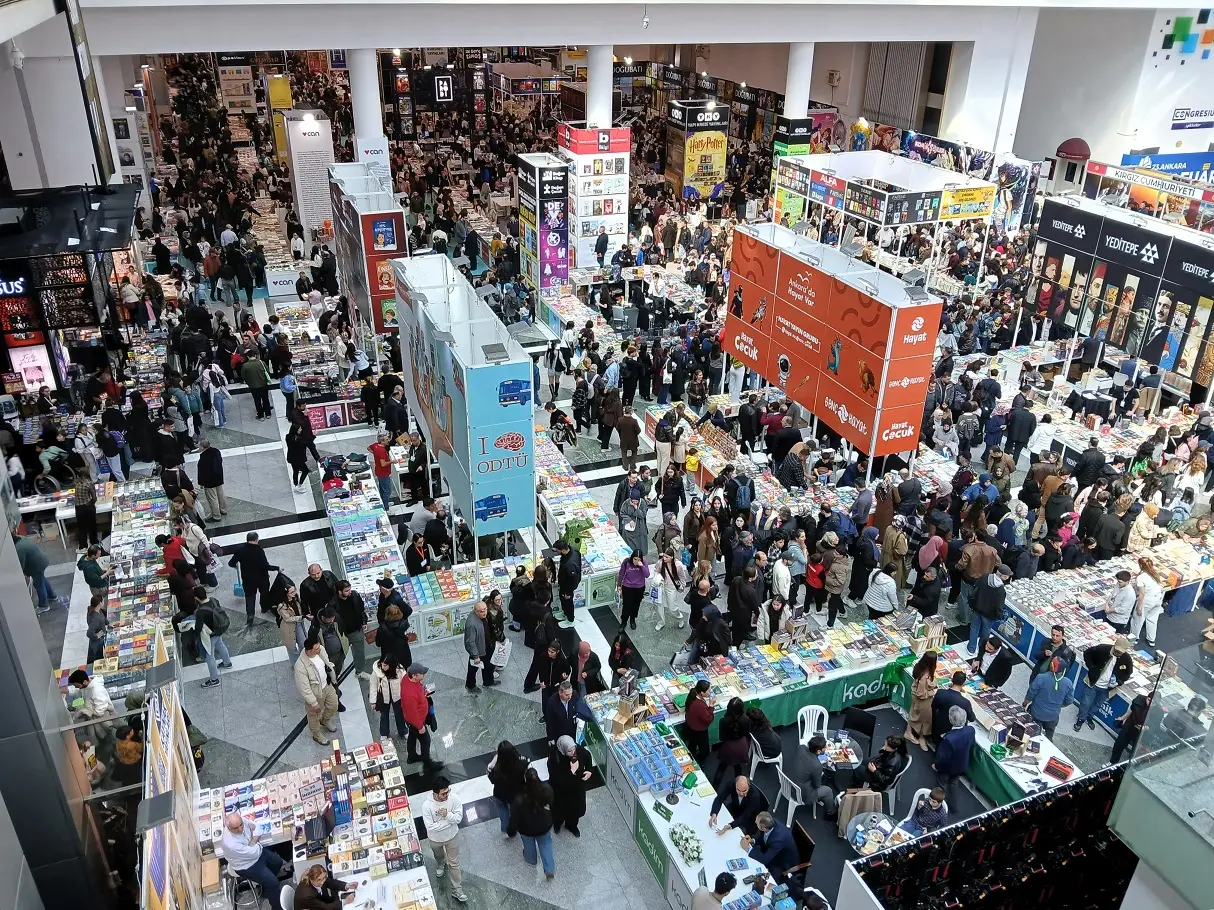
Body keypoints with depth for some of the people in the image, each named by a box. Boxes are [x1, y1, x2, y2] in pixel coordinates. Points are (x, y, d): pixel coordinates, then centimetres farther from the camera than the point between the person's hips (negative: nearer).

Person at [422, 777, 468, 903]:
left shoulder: (454, 798, -28)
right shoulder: (427, 806, -35)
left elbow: (459, 818, -20)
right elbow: (430, 827, -29)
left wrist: (448, 815, -39)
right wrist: (449, 821, -27)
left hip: (452, 836, 0)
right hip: (435, 839, 0)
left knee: (454, 863, 13)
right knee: (439, 857, 31)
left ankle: (457, 891, 30)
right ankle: (440, 865, 66)